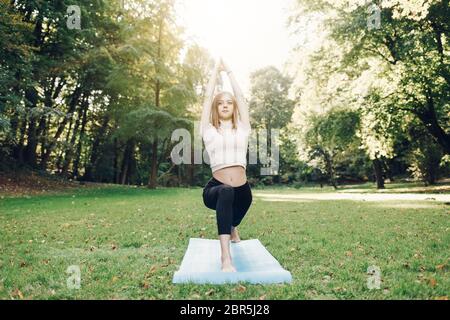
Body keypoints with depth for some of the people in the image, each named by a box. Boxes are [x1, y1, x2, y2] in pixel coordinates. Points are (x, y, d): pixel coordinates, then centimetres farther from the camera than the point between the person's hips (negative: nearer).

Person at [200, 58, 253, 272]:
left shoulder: (242, 128, 11)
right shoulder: (209, 130, 7)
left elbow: (240, 96, 11)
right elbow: (207, 98, 7)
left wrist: (228, 70, 20)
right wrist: (216, 70, 16)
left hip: (242, 191, 4)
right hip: (216, 190, -4)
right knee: (226, 192, -39)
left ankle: (232, 230, 70)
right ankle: (226, 257, -46)